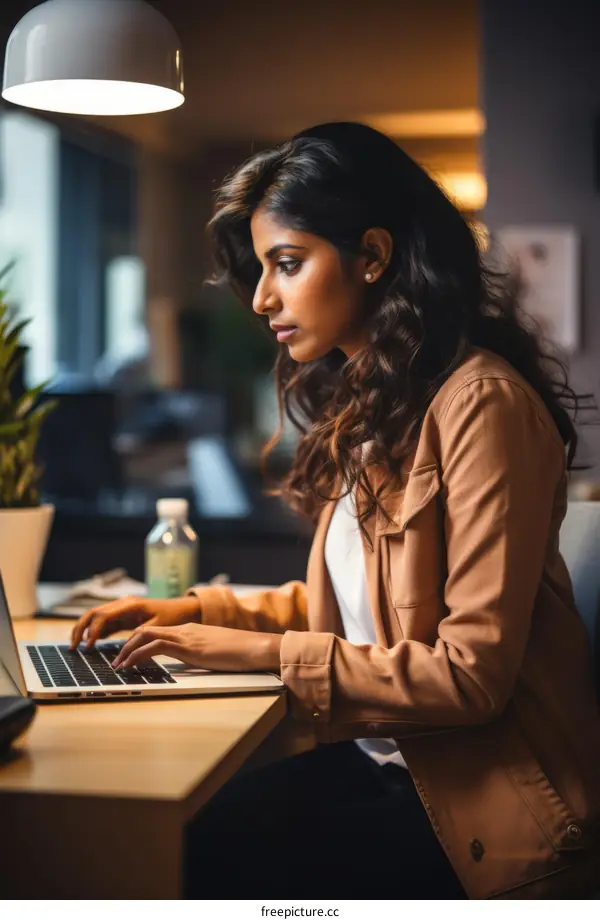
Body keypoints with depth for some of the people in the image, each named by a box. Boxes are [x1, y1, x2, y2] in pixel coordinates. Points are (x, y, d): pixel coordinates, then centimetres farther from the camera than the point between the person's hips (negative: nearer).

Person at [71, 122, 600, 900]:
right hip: (379, 761, 8)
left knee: (197, 860, -20)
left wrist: (261, 652, -17)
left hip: (480, 801, -7)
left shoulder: (481, 404, -17)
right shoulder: (367, 405, 11)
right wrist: (197, 611, 6)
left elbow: (473, 673, -20)